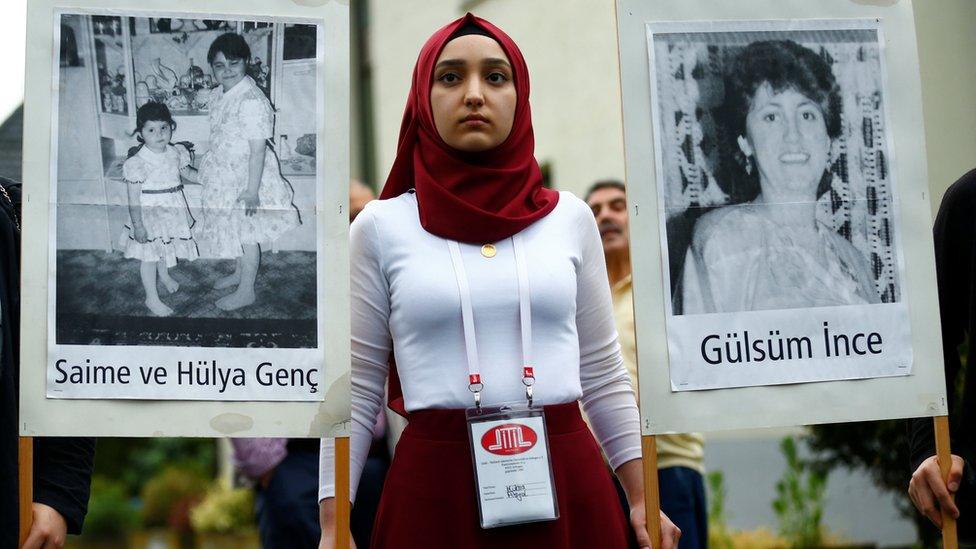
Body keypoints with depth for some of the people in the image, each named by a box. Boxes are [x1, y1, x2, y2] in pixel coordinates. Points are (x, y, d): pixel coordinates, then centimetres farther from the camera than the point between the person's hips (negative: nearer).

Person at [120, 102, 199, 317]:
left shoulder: (175, 153, -4)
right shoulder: (138, 163, -23)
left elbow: (187, 173, 16)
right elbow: (134, 198, -20)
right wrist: (137, 225, -20)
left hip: (172, 211, 6)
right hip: (150, 213, -6)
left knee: (165, 246, 27)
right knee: (149, 256, 5)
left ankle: (164, 275, 55)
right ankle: (152, 298, 19)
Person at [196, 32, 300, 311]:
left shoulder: (252, 101, -27)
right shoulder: (218, 95, 0)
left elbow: (258, 149, -25)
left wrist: (252, 191, -24)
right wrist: (210, 165, 20)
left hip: (247, 178, -8)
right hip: (226, 176, 8)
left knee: (245, 234, 6)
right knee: (232, 230, 23)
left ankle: (246, 291, 22)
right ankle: (239, 272, 45)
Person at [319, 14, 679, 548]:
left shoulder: (569, 217, 6)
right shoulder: (381, 226, 1)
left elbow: (603, 373, 12)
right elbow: (354, 389, 2)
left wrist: (642, 499, 10)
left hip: (569, 481, 2)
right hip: (436, 485, -2)